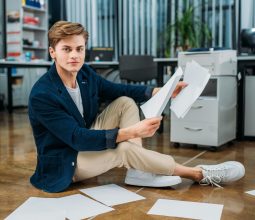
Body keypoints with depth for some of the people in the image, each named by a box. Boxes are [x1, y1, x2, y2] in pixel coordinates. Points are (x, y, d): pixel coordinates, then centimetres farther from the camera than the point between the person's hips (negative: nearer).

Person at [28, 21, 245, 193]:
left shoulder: (85, 73, -6)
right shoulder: (42, 96, -28)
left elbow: (118, 90, 6)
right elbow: (77, 138, -32)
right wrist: (130, 132, -40)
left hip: (86, 143, 8)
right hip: (65, 165, -8)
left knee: (126, 102, -7)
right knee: (125, 149, -29)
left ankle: (137, 171, -16)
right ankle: (200, 174, -15)